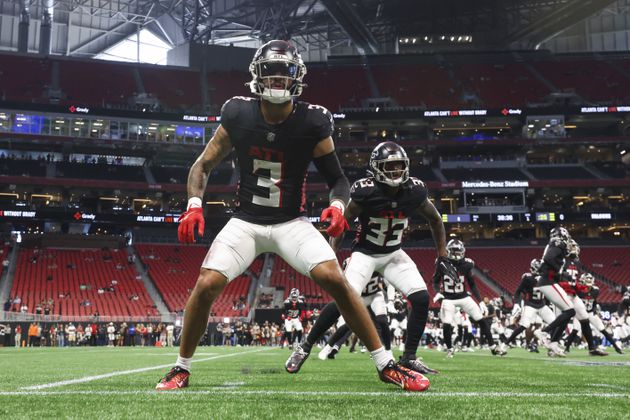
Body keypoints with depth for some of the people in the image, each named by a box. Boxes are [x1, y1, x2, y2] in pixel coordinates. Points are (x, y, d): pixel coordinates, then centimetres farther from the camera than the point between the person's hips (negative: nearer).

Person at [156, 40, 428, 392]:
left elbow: (338, 178, -2)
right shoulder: (238, 115, -8)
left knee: (336, 280, -19)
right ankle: (182, 369, 9)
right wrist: (194, 205, -14)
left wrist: (338, 205, -24)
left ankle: (386, 364, -6)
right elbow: (203, 166, 3)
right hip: (246, 222, 1)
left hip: (292, 223, -1)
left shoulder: (313, 122, -11)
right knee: (206, 286, -14)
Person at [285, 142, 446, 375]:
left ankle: (409, 358, 3)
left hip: (394, 254, 4)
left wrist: (442, 256, 5)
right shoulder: (365, 192, -22)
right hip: (365, 253, -4)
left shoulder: (414, 192, -13)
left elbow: (435, 220, 6)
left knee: (422, 299, -12)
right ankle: (305, 348, -2)